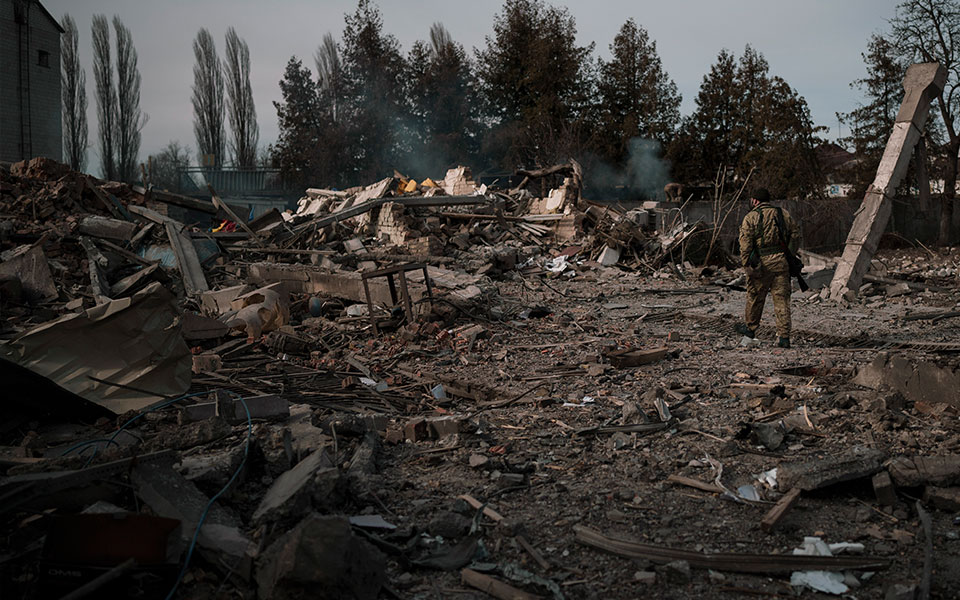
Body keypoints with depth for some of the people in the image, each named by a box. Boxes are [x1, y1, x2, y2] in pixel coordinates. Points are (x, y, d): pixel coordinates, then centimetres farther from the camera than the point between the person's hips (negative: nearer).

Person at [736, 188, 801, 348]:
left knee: (755, 297, 13)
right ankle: (784, 336, 1)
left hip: (761, 263, -3)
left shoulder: (751, 217, -4)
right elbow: (795, 235, 12)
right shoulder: (784, 214, 10)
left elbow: (745, 243, -10)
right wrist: (789, 255, 18)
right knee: (782, 299, 4)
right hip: (781, 262, 3)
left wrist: (746, 265, -8)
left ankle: (750, 327, 31)